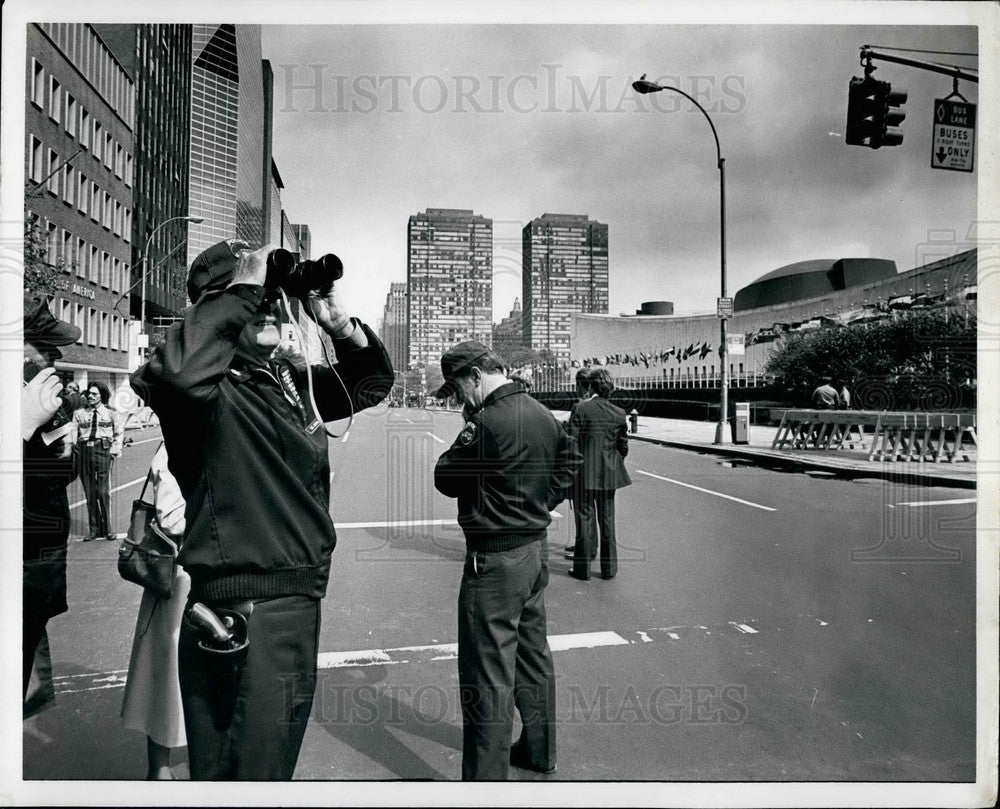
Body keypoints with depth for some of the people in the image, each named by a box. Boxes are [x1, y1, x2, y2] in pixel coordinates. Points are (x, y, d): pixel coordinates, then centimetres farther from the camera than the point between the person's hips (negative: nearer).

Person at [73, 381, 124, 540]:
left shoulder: (109, 413, 7)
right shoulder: (79, 413, 9)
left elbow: (119, 433, 15)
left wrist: (115, 450, 6)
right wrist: (79, 450, -1)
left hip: (104, 451, -2)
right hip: (85, 452, 2)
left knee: (103, 491, -3)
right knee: (89, 492, 5)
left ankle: (107, 528, 6)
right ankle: (94, 528, 13)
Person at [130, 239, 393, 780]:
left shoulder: (289, 382, 10)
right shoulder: (209, 388, -14)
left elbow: (372, 383, 18)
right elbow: (170, 373, -38)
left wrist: (337, 322, 0)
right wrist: (242, 289, -26)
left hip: (298, 607, 8)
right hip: (242, 615, -8)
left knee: (275, 765, 25)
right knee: (250, 773, 6)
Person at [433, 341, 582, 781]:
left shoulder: (486, 423, -21)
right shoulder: (543, 415, 5)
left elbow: (446, 480, -13)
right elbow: (569, 460, 16)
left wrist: (460, 442, 1)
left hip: (494, 560, -9)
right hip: (537, 549, 9)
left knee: (488, 674, 1)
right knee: (533, 656, 22)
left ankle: (486, 775, 12)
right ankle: (538, 750, 38)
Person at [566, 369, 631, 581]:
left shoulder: (580, 408, -11)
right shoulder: (619, 414, -1)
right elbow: (623, 447, 6)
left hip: (584, 473, -3)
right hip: (609, 475, 3)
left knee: (585, 518, 6)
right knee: (607, 519, 13)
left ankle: (583, 568, 13)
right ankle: (609, 568, 22)